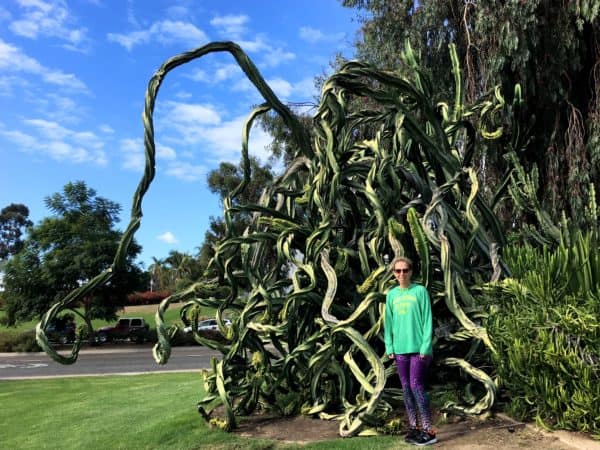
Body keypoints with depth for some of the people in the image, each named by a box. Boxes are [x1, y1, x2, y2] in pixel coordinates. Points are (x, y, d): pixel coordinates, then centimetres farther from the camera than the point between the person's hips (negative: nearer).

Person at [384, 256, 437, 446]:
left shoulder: (420, 291, -4)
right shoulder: (391, 295, 8)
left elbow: (427, 321, -7)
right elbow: (388, 323, 10)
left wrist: (425, 346, -12)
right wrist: (390, 347, 5)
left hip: (418, 348, -5)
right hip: (400, 349, 5)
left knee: (416, 386, -7)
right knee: (406, 389, 9)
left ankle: (428, 430, 3)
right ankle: (414, 427, 20)